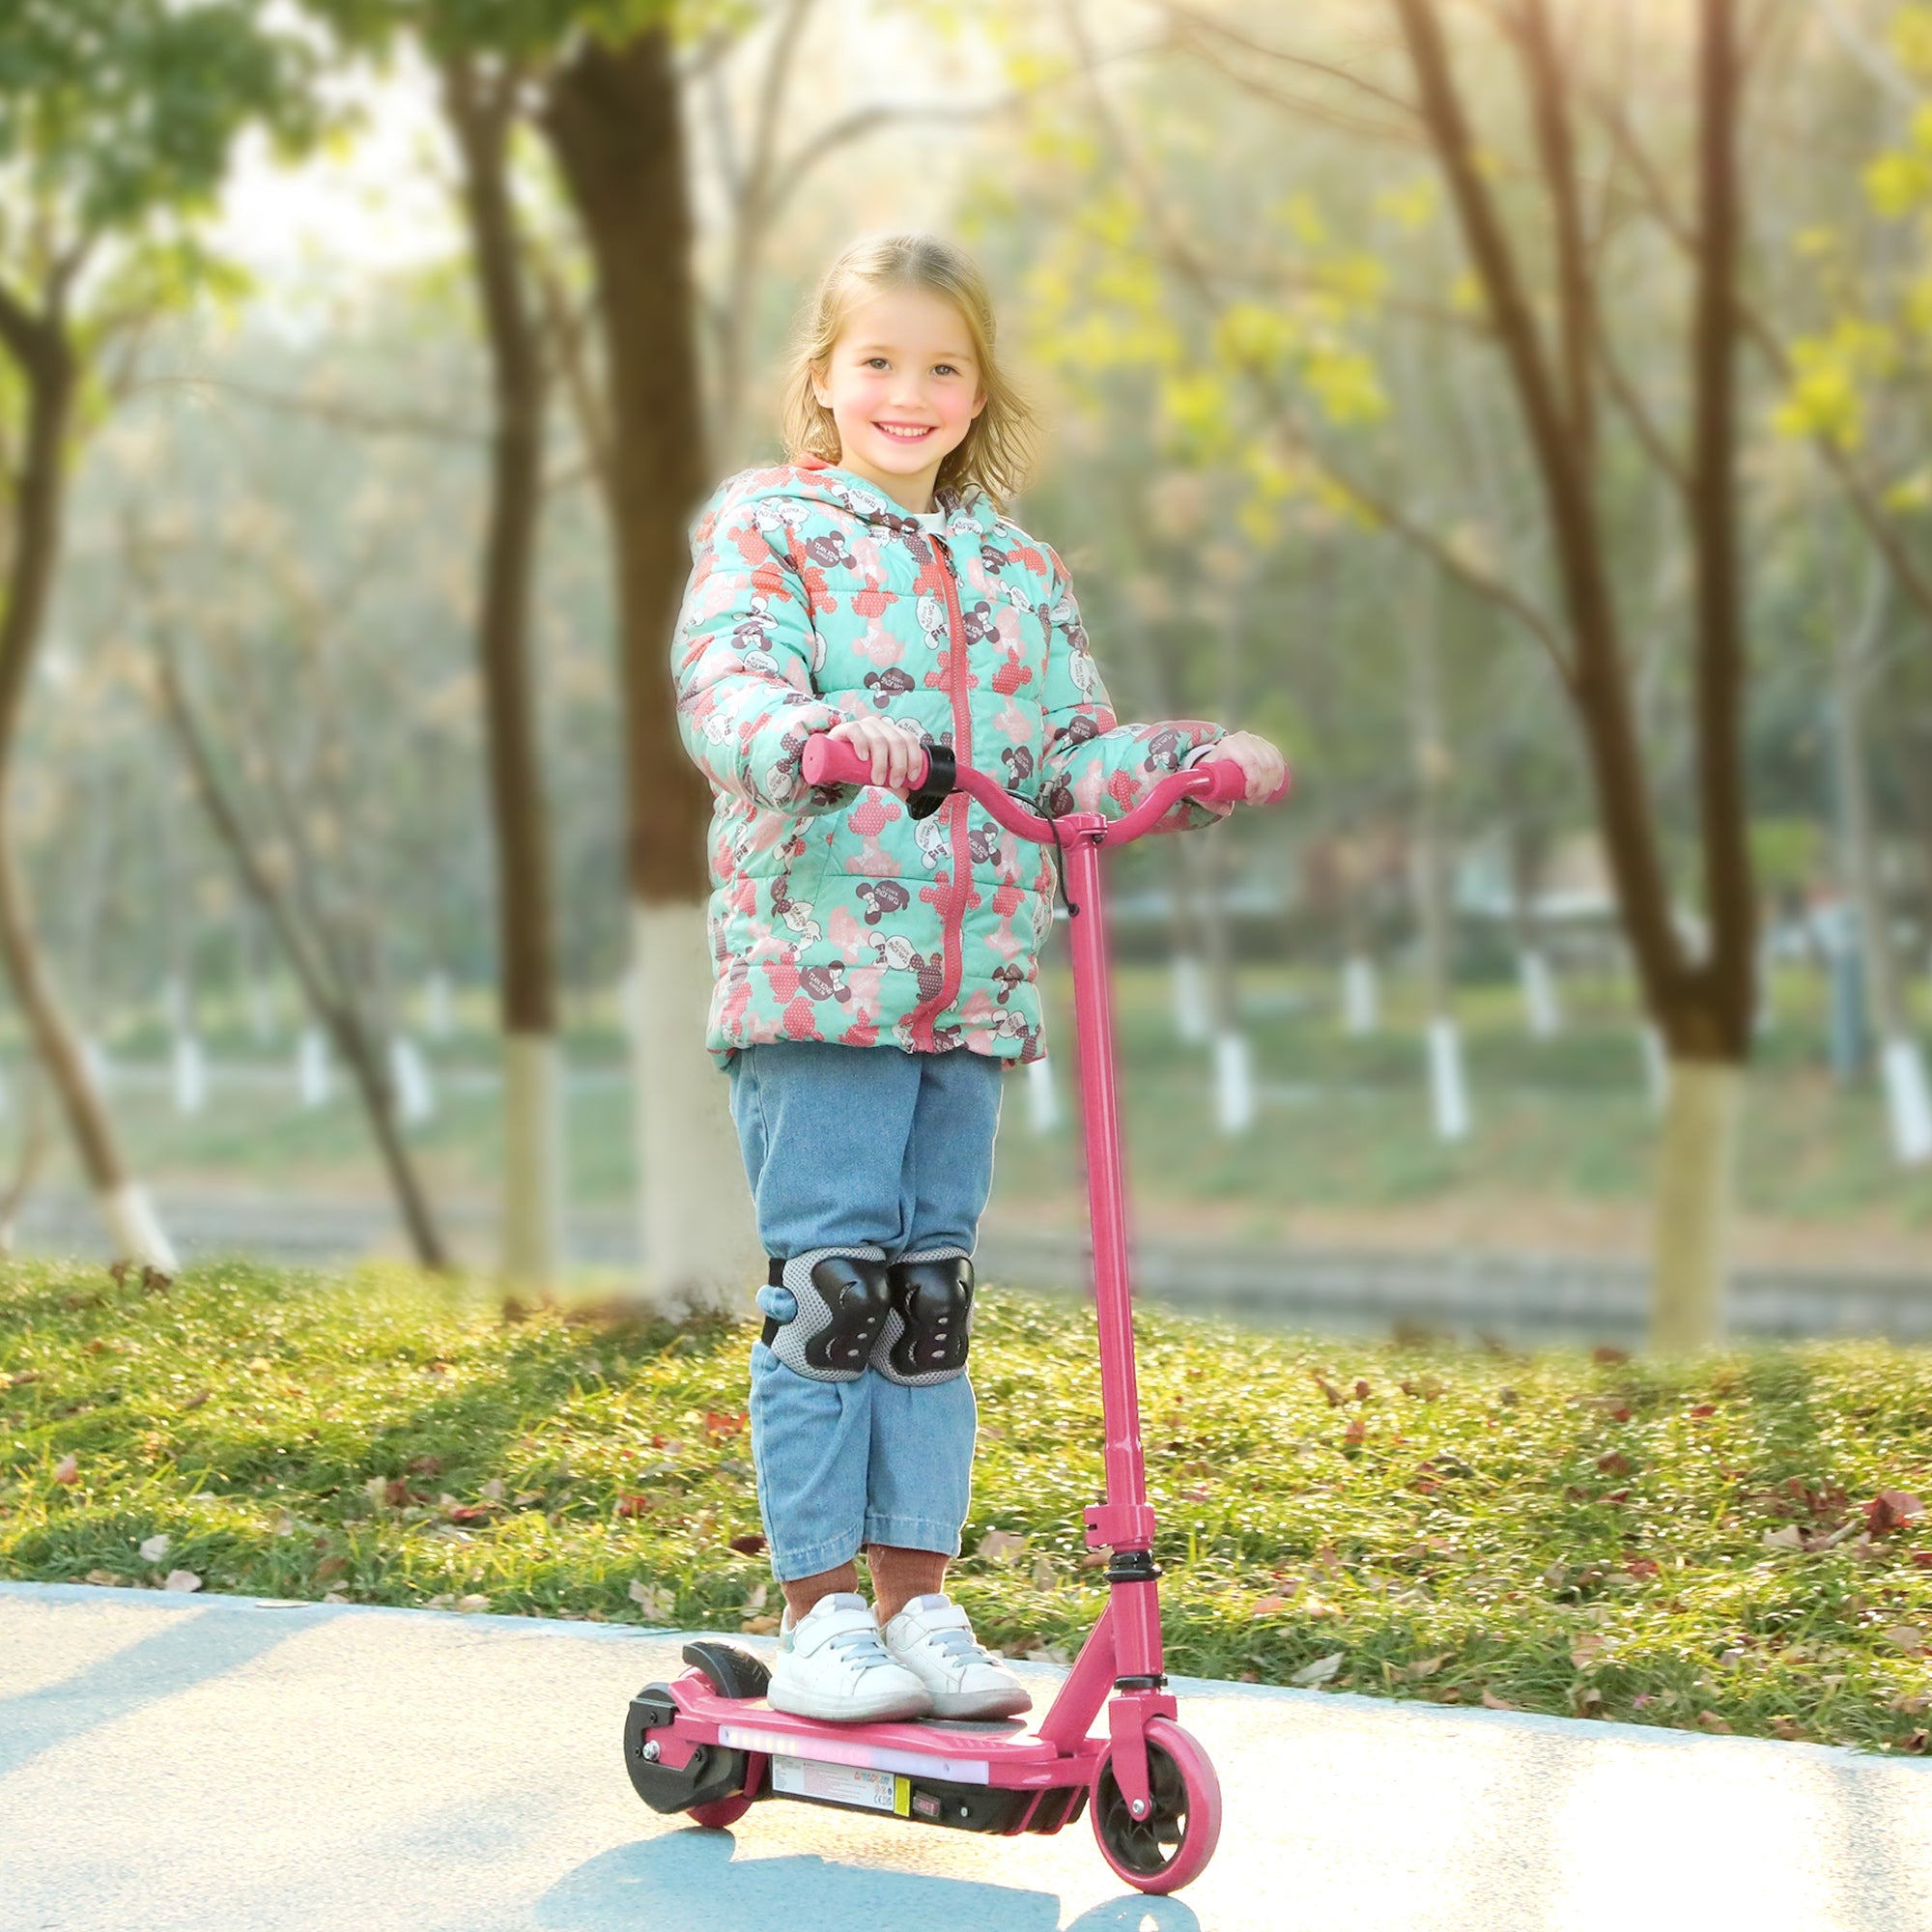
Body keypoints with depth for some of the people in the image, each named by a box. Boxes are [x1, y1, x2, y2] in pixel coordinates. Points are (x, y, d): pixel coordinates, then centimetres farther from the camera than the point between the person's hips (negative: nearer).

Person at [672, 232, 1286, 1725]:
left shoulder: (1020, 570, 17)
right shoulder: (766, 529, 2)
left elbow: (1072, 760, 17)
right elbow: (728, 684, -15)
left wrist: (1198, 765, -2)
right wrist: (818, 735, -36)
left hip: (974, 983, 5)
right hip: (814, 968, -5)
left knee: (931, 1294, 8)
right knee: (831, 1288, -5)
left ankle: (917, 1601, 15)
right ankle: (819, 1613, 3)